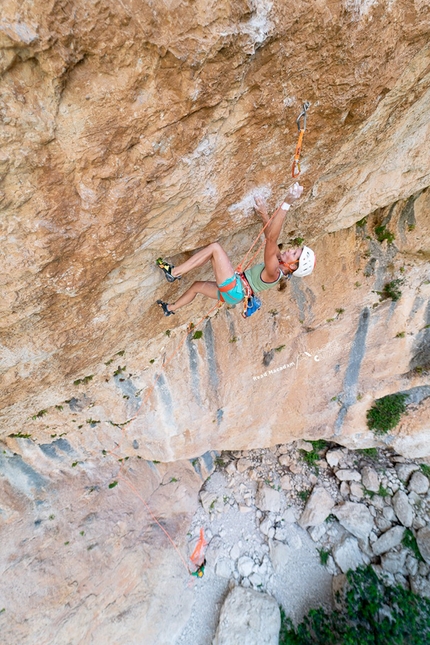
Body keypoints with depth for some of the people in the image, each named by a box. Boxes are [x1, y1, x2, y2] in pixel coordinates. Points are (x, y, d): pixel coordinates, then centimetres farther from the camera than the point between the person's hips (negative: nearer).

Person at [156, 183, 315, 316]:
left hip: (232, 289, -10)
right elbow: (270, 235, 8)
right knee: (197, 285, 25)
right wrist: (264, 215, -6)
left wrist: (286, 203, -44)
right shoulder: (280, 262, 3)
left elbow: (271, 239, -38)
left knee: (215, 246, -15)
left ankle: (174, 272, -9)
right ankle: (171, 309, 44)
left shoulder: (274, 273, -24)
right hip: (233, 292, 10)